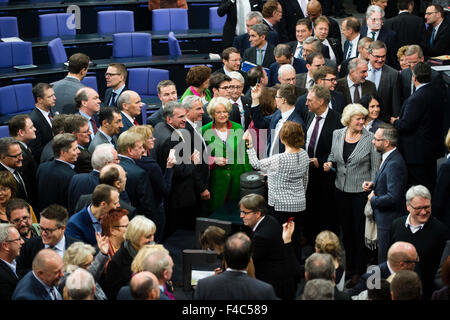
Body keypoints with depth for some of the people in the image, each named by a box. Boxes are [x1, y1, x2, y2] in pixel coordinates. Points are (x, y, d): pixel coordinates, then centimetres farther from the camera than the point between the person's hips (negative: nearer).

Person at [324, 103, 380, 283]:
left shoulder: (370, 139, -10)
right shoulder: (337, 134, 2)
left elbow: (375, 167, -8)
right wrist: (329, 163, -5)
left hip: (361, 191, -4)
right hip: (341, 189, 4)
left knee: (360, 231, 3)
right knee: (346, 229, 15)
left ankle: (359, 270, 15)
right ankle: (349, 266, 30)